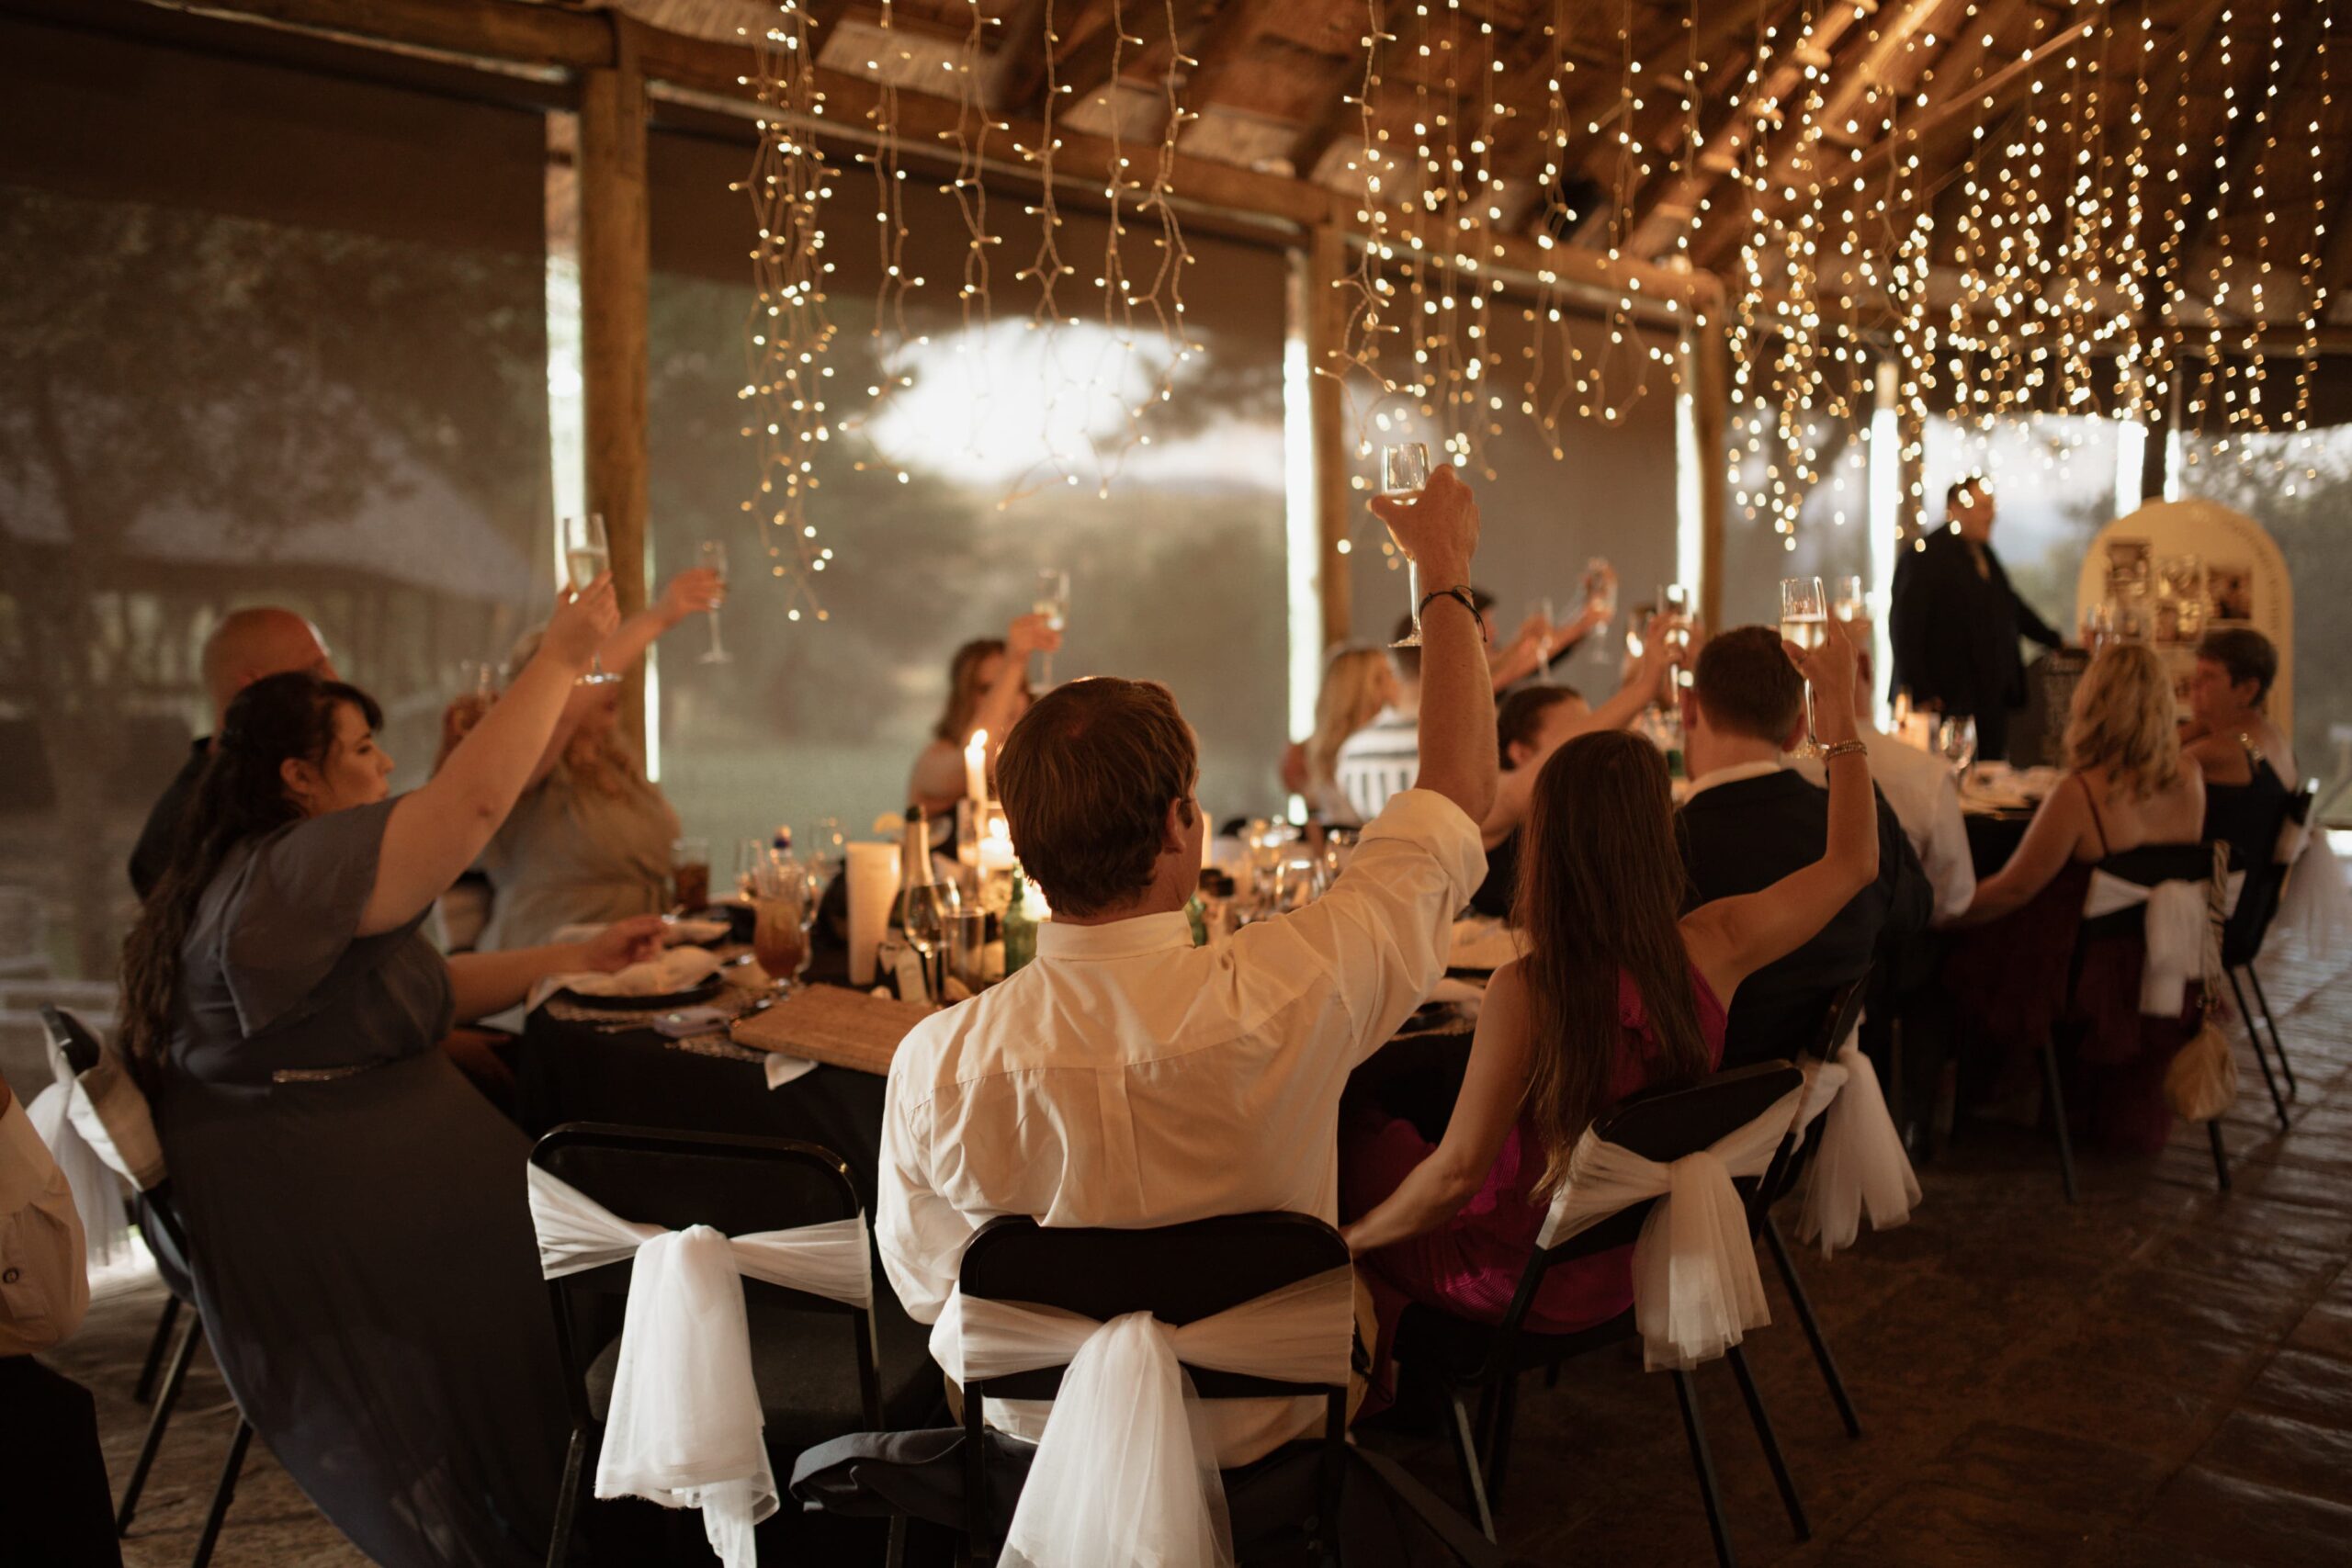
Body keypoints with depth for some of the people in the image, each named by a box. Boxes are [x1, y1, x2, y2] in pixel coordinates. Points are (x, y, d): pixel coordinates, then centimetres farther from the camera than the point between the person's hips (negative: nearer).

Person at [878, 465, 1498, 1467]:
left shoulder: (933, 1062, -26)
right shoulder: (1281, 1003, -32)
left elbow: (923, 1290, -6)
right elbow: (1460, 793, -15)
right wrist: (1447, 577, -2)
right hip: (1261, 1441, -1)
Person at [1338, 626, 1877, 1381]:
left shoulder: (1526, 992, -30)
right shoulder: (1713, 951, -16)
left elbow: (1458, 1173, -25)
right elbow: (1853, 861, 1)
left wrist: (1352, 1237, -8)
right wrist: (1839, 702, 8)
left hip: (1525, 1280, -6)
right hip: (1633, 1269, 6)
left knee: (1354, 1137, 15)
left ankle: (1381, 1373, 32)